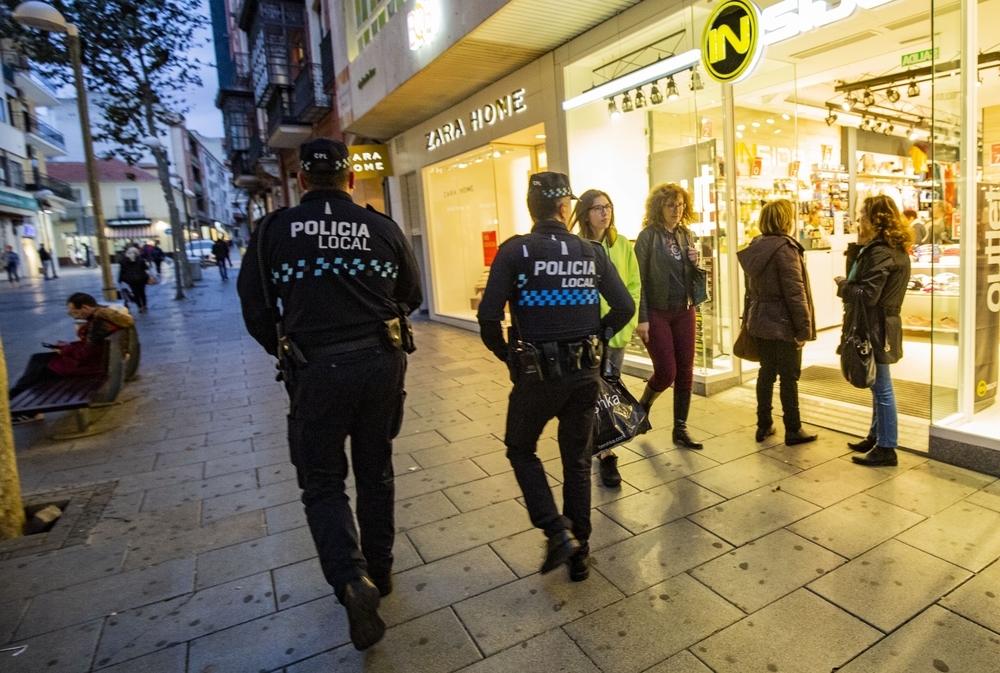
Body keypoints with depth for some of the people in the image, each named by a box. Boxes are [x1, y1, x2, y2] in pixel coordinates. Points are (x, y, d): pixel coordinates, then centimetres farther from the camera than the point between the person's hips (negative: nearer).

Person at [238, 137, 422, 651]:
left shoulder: (274, 231, -3)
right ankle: (379, 571, 34)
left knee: (322, 482, 13)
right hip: (380, 364, 2)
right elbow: (411, 297, 9)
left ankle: (351, 580, -6)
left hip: (317, 372, -2)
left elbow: (255, 308, 2)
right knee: (376, 472, 18)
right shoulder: (383, 228, 0)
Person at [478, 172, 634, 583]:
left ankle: (557, 531, 8)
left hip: (536, 372, -3)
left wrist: (505, 353, 1)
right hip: (585, 372, 4)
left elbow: (488, 314, -15)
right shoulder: (592, 252, 1)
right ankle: (579, 553, 27)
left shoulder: (515, 251, -8)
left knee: (521, 449, 20)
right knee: (578, 462, 17)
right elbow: (625, 307, 3)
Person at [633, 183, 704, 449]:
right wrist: (641, 318, -15)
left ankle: (680, 429, 17)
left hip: (684, 312, 6)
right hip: (658, 313, -6)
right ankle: (643, 405, 27)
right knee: (666, 372, -4)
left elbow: (692, 277, 16)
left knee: (685, 372, 6)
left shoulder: (687, 235, 8)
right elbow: (639, 279, -11)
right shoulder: (648, 236, -9)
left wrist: (695, 262, -6)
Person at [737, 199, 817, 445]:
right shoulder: (785, 248, -16)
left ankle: (763, 425, 22)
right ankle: (793, 431, 14)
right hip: (783, 322, -7)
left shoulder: (755, 247, 7)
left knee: (766, 373, 14)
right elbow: (795, 293, -18)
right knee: (789, 377, 3)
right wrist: (804, 328, -13)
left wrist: (749, 319, 19)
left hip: (761, 321, 7)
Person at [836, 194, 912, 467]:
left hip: (875, 329, -10)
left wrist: (842, 284, -8)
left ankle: (886, 449, 9)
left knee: (881, 387, -1)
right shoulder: (895, 249, 13)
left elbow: (867, 295, -24)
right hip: (883, 325, 10)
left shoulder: (879, 252, -20)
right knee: (877, 386, 18)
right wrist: (858, 250, 2)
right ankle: (876, 436, 31)